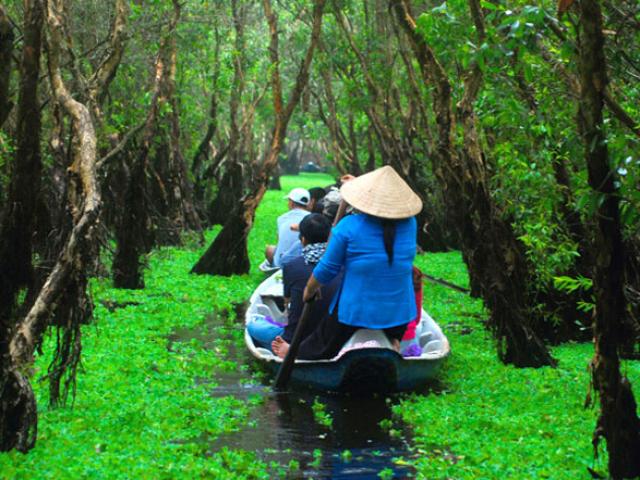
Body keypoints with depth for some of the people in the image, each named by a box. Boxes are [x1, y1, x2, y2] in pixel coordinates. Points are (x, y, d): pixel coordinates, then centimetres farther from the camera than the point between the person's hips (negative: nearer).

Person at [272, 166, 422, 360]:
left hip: (355, 311, -1)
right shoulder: (410, 225, -7)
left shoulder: (349, 227, -17)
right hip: (399, 313, 2)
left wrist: (309, 290, 12)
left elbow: (327, 269, -8)